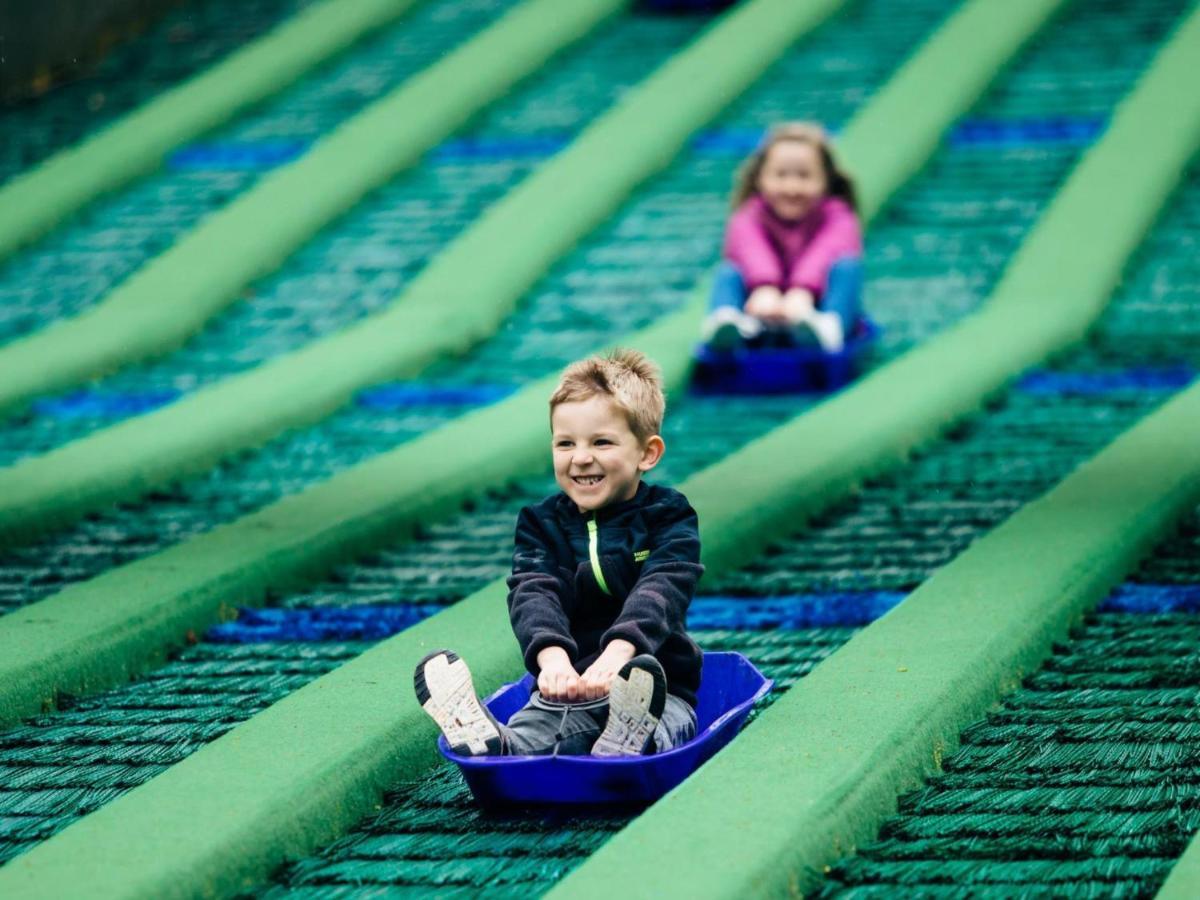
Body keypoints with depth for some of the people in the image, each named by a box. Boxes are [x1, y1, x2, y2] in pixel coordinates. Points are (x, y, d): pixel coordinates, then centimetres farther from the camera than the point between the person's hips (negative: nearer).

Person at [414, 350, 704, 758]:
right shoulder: (542, 525, 12)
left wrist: (617, 654, -38)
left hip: (659, 691, -2)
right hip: (567, 689, 3)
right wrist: (551, 655, -33)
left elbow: (659, 592, -15)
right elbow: (533, 593, -7)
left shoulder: (668, 520, 4)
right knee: (524, 736, -34)